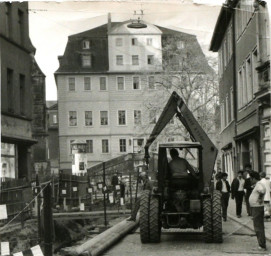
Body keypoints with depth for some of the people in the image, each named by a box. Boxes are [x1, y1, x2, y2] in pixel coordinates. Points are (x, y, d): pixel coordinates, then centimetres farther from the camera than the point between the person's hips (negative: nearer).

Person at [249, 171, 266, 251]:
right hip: (255, 208, 11)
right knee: (259, 227, 15)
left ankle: (262, 246, -3)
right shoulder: (257, 184, 13)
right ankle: (262, 244, 22)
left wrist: (260, 198, -26)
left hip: (257, 208, -11)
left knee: (258, 227, -6)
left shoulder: (259, 184, -18)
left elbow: (262, 191, -40)